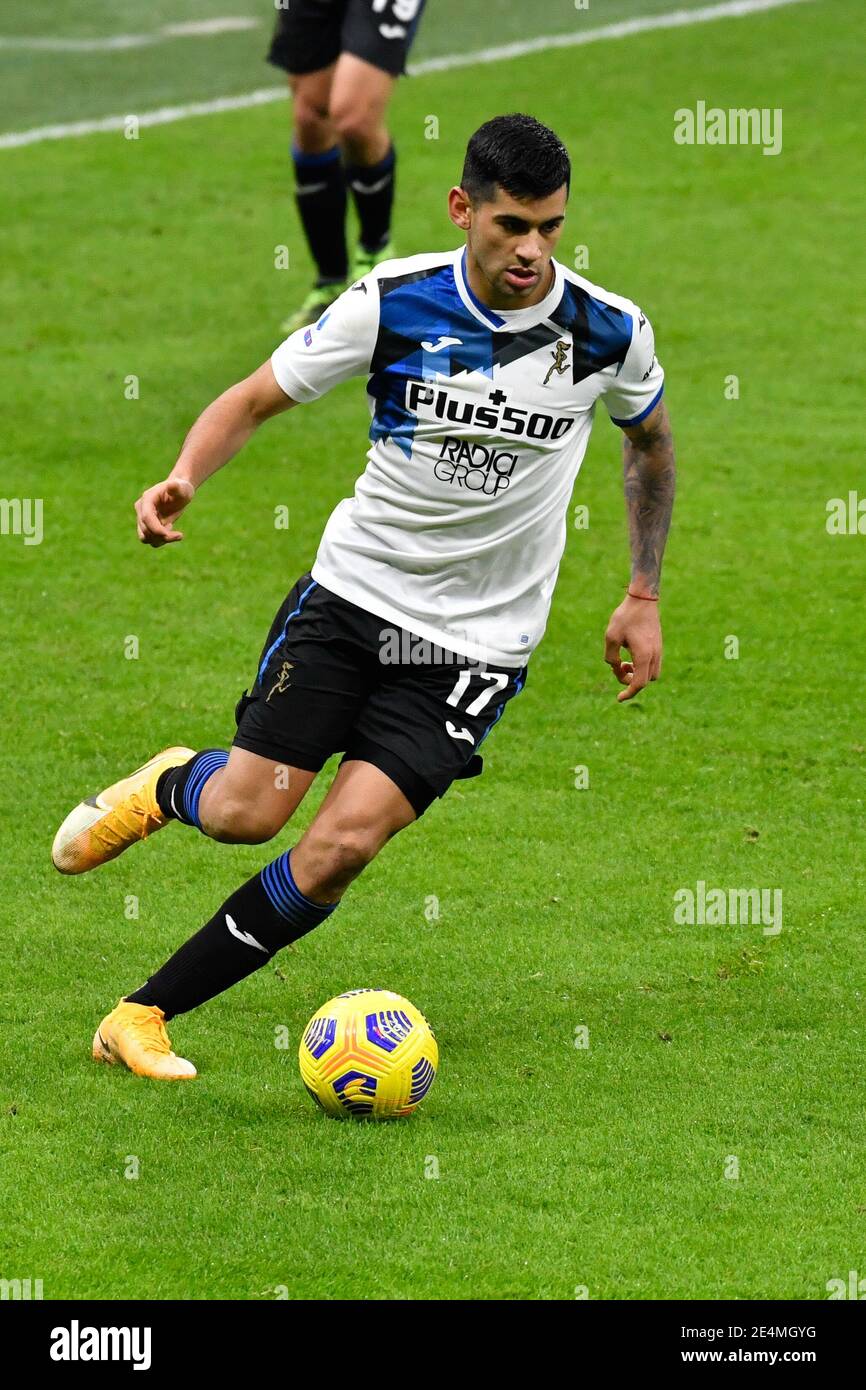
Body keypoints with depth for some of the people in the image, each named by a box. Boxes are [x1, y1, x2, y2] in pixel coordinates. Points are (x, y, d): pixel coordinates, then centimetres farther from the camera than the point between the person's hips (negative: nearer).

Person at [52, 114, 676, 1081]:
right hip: (353, 592, 0)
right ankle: (167, 787, 32)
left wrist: (644, 594, 12)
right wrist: (183, 478, -22)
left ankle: (143, 1016, -3)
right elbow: (255, 399, -2)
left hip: (474, 645, 0)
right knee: (244, 813, -8)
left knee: (341, 846, -15)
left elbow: (651, 440, 14)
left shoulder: (609, 332, -9)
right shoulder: (393, 304, -12)